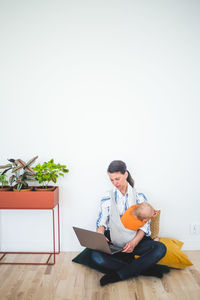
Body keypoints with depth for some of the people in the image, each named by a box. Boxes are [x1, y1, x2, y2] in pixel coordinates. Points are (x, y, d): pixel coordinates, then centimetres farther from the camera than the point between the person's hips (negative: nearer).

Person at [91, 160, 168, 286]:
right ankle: (145, 269, -23)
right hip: (113, 242, 0)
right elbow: (101, 223, 4)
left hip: (136, 240, 0)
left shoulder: (139, 197, 5)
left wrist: (133, 243, -19)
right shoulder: (107, 199, 7)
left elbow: (144, 225, -1)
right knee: (96, 256, -32)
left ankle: (118, 274, -24)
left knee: (160, 248, -29)